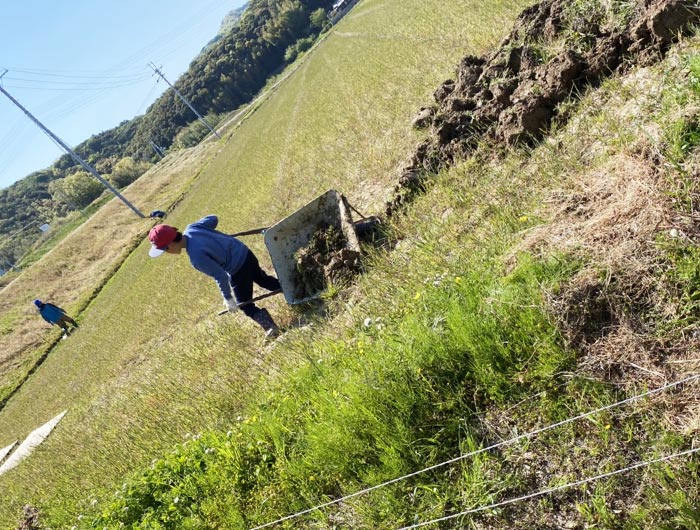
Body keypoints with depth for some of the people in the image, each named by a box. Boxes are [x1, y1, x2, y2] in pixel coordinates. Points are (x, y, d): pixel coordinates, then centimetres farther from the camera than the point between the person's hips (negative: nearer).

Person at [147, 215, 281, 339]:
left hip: (238, 270, -8)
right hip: (245, 253, 8)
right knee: (263, 279, 32)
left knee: (245, 305, 13)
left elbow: (220, 276, -25)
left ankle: (270, 328, 13)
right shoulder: (191, 228, -10)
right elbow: (213, 219, 5)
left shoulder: (196, 256, -31)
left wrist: (228, 298, -12)